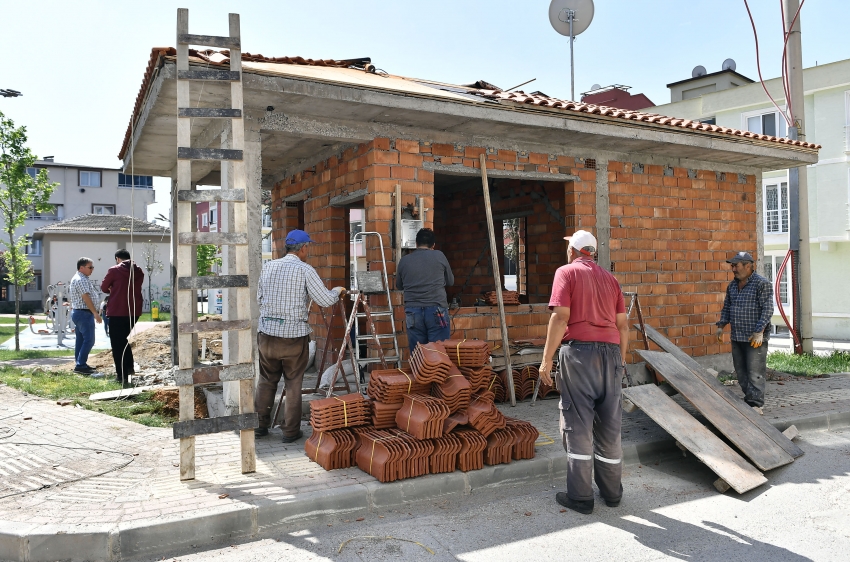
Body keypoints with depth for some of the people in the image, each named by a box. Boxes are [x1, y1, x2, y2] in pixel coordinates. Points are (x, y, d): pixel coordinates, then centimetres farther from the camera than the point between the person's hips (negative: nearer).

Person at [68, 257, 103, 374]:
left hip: (77, 312, 11)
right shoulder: (81, 280, -16)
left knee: (81, 340, 13)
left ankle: (79, 364, 18)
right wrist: (96, 313, -22)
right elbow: (86, 298, -22)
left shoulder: (77, 278, 18)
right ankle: (80, 365, -11)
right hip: (84, 313, -11)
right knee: (89, 340, -11)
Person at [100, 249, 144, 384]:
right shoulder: (139, 271, 7)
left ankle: (122, 375, 2)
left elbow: (104, 288, 3)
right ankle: (129, 367, 17)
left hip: (117, 312, -5)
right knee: (123, 339, 24)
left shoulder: (114, 270, -6)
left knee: (117, 343, 3)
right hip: (134, 311, 5)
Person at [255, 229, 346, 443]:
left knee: (266, 381, 17)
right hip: (294, 335, -4)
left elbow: (258, 298, 11)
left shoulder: (268, 267, 4)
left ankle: (260, 425, 24)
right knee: (293, 384, 8)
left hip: (267, 333, 4)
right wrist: (337, 291, 9)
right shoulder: (305, 270, -9)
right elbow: (325, 300, -11)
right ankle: (290, 431, 15)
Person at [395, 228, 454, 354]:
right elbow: (450, 281, 15)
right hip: (437, 310, -2)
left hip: (413, 311, 2)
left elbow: (399, 286, 23)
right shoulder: (439, 256, 4)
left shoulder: (404, 260, 9)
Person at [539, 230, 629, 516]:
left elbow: (560, 317, -10)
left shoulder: (566, 272, 1)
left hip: (579, 350, -5)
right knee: (609, 423, 12)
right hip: (610, 351, 5)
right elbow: (622, 323, 13)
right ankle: (612, 491, 23)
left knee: (578, 424, 1)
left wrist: (547, 359, -8)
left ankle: (580, 496, 6)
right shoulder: (610, 278, 17)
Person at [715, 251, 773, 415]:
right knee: (741, 371, 9)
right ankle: (748, 399, 18)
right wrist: (721, 326, 13)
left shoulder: (762, 284, -8)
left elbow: (767, 309, -13)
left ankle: (756, 404, -2)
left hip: (755, 338, -7)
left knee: (755, 372, -6)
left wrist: (759, 331, -19)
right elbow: (726, 307, 22)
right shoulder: (732, 286, 15)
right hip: (737, 337, 8)